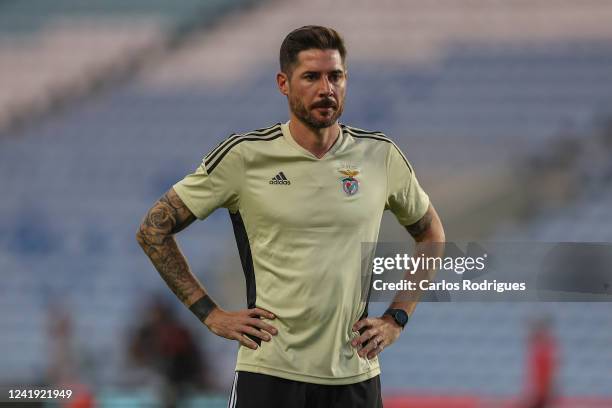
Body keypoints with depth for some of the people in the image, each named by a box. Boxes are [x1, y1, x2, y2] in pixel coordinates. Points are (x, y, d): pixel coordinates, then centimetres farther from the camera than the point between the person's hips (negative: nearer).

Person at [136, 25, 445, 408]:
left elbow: (432, 235, 20)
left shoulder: (381, 156, 4)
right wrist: (211, 314, -3)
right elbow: (155, 228, 2)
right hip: (270, 373, -3)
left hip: (356, 376, 3)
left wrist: (396, 319, 9)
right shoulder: (245, 156, -4)